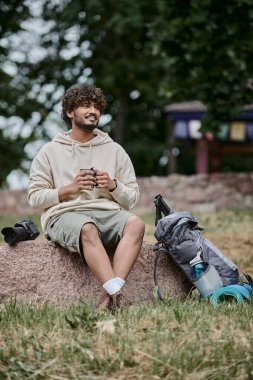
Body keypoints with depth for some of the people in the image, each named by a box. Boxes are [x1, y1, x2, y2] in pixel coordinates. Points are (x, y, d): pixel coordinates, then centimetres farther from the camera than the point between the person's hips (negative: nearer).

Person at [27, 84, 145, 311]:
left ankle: (111, 293, -45)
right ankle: (117, 293, -50)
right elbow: (35, 197, 8)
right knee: (88, 229, -39)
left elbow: (132, 198, 16)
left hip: (107, 212, 3)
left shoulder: (114, 150, 20)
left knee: (135, 223, -32)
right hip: (64, 215, -2)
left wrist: (113, 186, -5)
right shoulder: (50, 151, 15)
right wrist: (69, 189, -6)